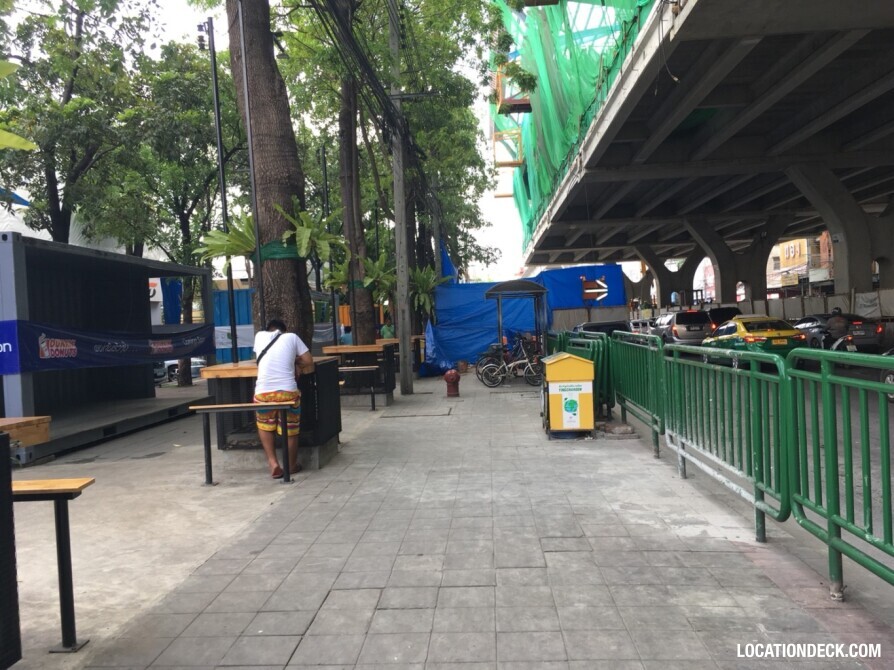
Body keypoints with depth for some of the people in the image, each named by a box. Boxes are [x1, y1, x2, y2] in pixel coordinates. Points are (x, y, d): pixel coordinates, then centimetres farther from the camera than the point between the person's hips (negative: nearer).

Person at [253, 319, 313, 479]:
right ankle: (292, 466, 29)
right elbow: (308, 360, 10)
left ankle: (273, 463, 13)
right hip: (288, 391, -1)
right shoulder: (292, 337, 10)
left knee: (265, 427, 25)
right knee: (291, 430, 17)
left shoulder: (260, 336, 15)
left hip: (263, 392, 1)